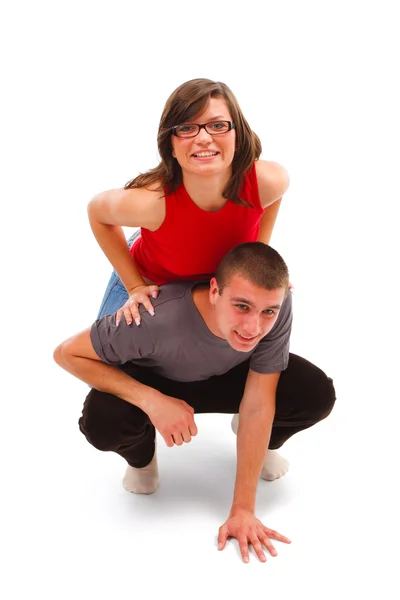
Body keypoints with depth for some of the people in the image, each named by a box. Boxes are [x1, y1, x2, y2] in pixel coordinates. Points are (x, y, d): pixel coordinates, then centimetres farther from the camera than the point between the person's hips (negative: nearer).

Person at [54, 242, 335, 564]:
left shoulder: (277, 306, -33)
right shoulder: (157, 318, -43)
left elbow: (259, 404, -28)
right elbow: (67, 353, -30)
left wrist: (242, 509, -27)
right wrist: (151, 400, -42)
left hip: (227, 377, 2)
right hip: (155, 382, -2)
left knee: (318, 395, -21)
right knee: (103, 421, -34)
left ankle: (264, 443, 15)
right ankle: (142, 457, 5)